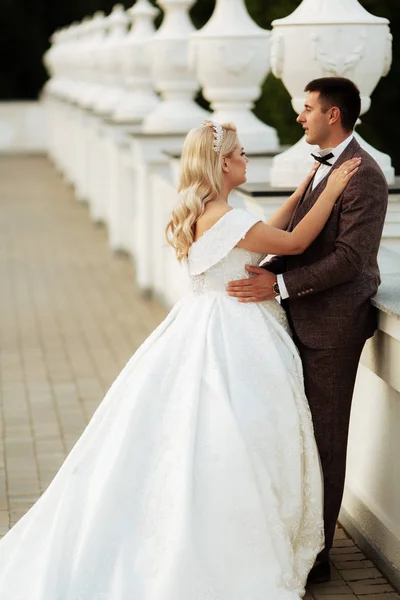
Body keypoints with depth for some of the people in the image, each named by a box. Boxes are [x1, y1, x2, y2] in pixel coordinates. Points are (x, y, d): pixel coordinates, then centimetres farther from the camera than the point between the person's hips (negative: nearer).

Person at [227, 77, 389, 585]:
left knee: (323, 438, 1)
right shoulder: (324, 165, 13)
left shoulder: (363, 175, -17)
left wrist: (279, 284, -24)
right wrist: (265, 271, 2)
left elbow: (350, 257, -23)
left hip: (333, 324, -9)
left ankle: (315, 555, 13)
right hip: (306, 319, 9)